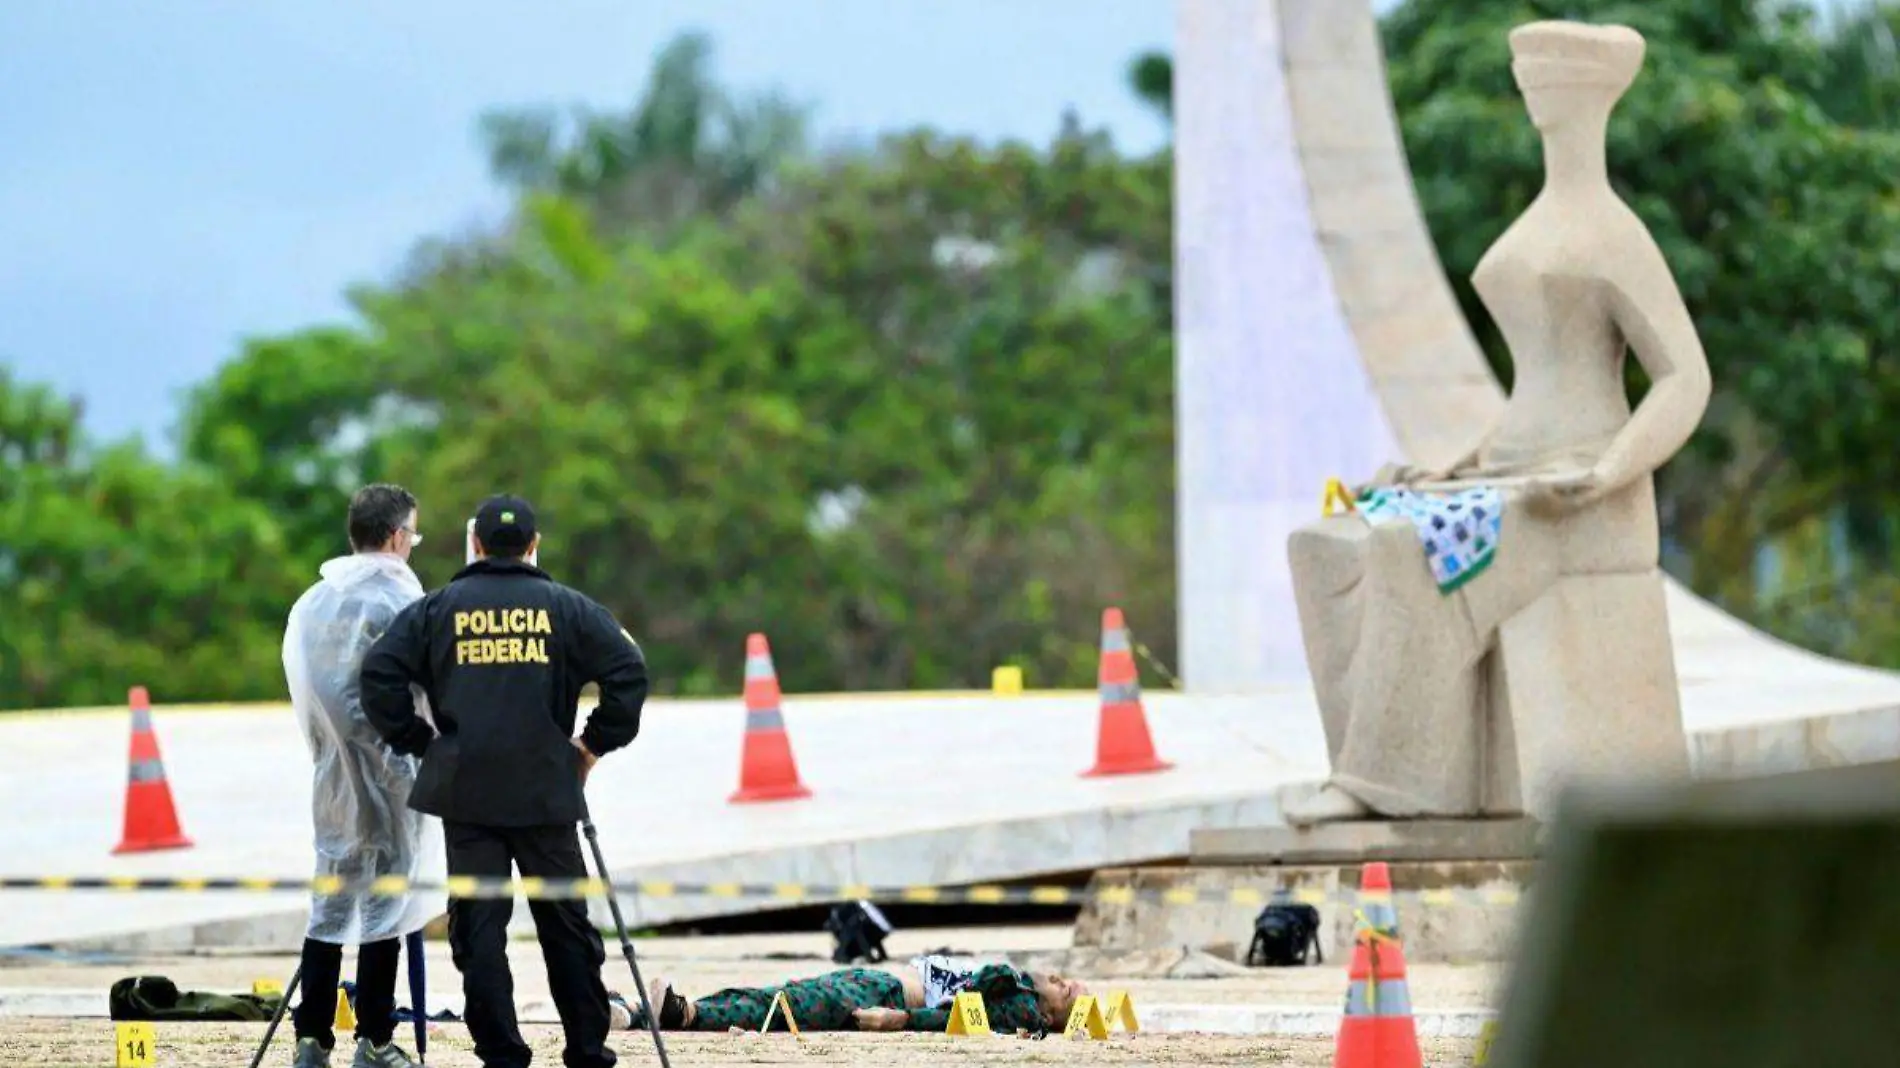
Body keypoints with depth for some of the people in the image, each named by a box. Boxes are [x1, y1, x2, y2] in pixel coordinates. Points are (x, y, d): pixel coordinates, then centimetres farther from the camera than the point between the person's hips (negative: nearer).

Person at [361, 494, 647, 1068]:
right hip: (546, 791, 0)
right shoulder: (566, 607, 3)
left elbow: (379, 674, -3)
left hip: (464, 789, 0)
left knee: (479, 927, 2)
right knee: (565, 922, 10)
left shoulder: (436, 608, 4)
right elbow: (629, 670, -5)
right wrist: (597, 742, 6)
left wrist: (416, 741, 7)